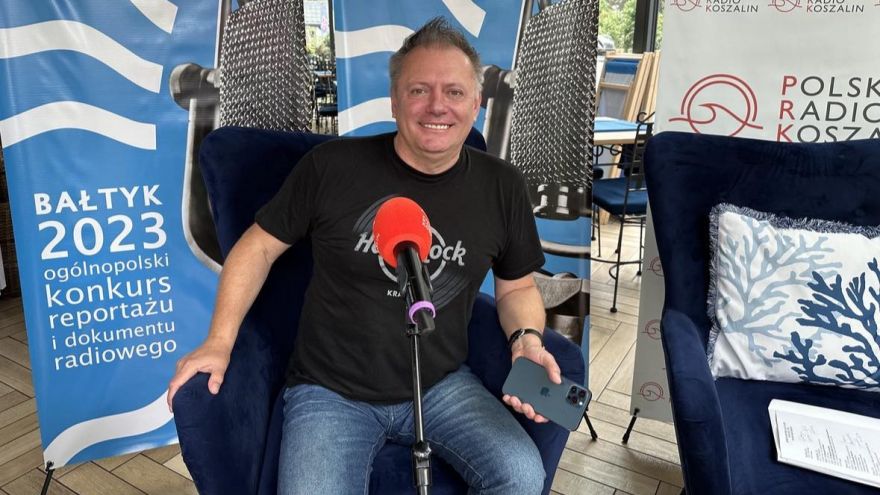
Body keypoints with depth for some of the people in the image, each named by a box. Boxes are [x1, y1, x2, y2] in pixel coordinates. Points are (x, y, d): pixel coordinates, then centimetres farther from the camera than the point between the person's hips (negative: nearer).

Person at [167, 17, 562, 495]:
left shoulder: (502, 187, 0)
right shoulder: (331, 166, -9)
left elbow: (517, 286, 11)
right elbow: (259, 246, 2)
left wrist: (527, 339, -9)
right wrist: (219, 342, -5)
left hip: (442, 387, 3)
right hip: (329, 392, -2)